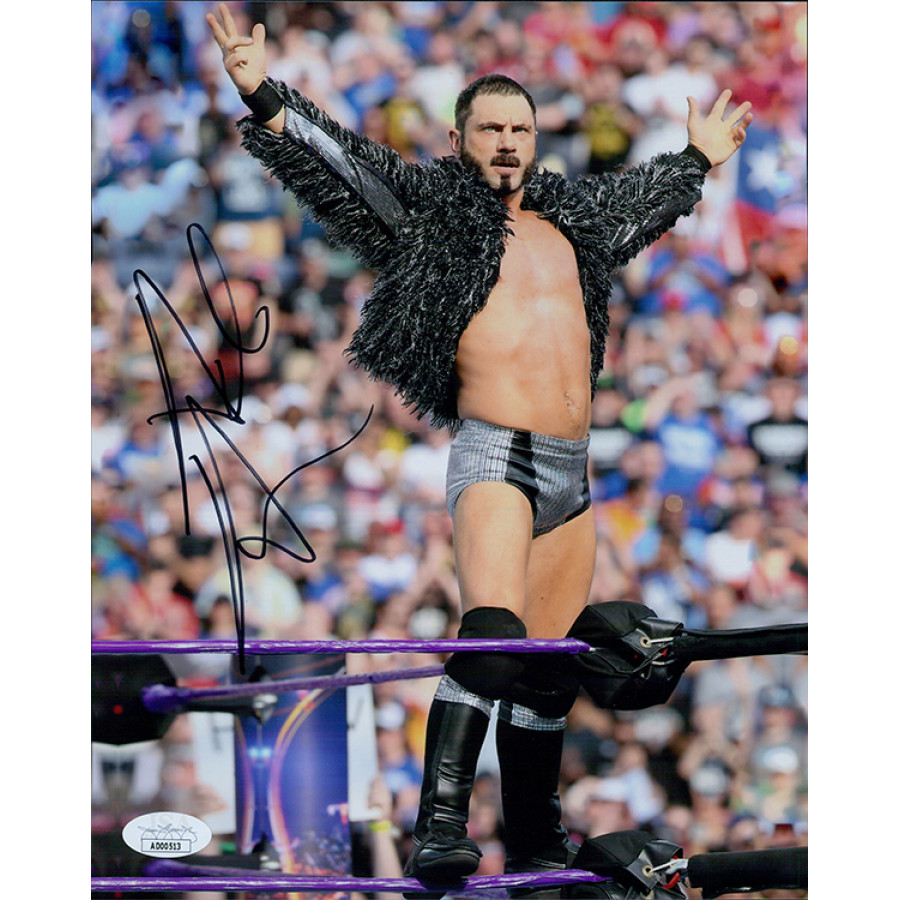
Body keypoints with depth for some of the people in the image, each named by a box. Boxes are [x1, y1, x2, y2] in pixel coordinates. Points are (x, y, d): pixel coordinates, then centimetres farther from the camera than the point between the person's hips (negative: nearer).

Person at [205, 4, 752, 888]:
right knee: (492, 636, -27)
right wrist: (266, 100, -23)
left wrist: (697, 159, 54)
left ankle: (536, 846, 19)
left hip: (572, 471, 7)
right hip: (493, 458, -7)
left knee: (550, 669, 10)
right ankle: (440, 826, -35)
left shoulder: (568, 218, 19)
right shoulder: (434, 212, 1)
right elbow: (346, 162, -10)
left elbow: (637, 202, 40)